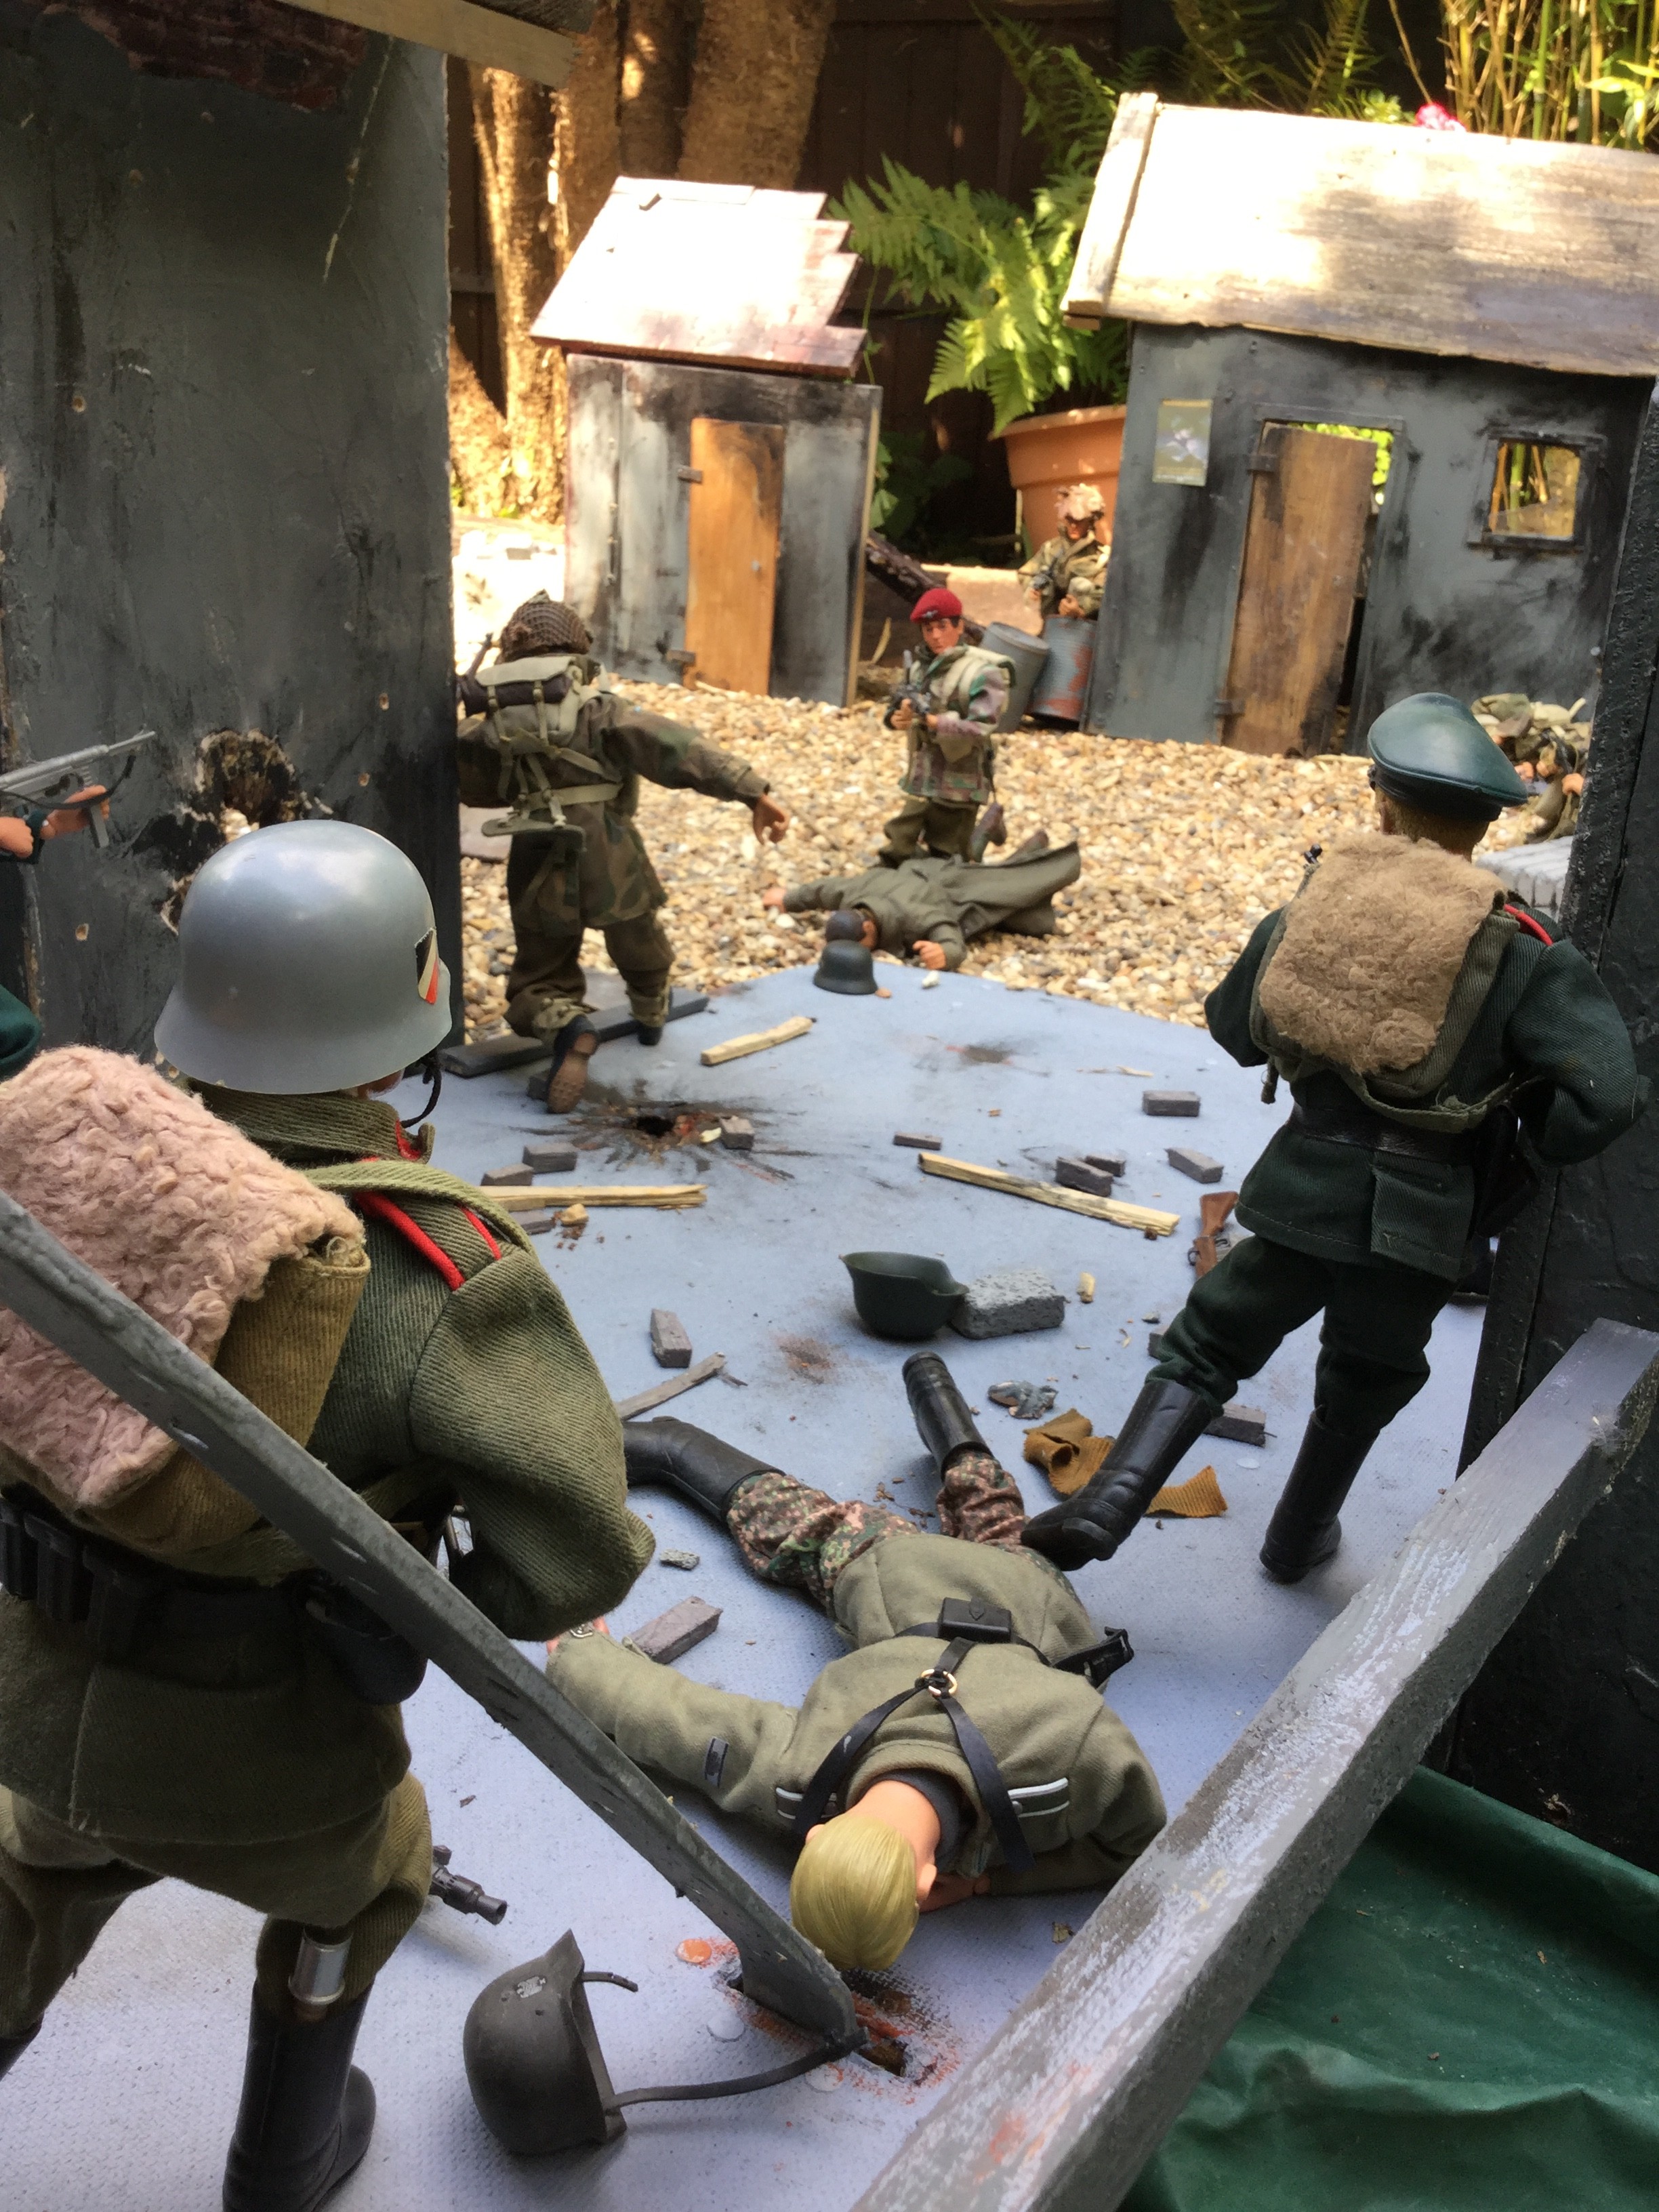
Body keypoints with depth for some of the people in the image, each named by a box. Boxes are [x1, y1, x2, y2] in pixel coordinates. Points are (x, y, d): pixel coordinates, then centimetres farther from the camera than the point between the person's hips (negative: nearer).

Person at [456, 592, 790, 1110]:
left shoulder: (493, 727, 0)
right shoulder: (597, 710, -8)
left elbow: (474, 787, 19)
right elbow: (674, 748, -20)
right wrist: (752, 791, -26)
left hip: (541, 878, 1)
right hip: (612, 866, -1)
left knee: (537, 984, 13)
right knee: (641, 951, 29)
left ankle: (566, 1028, -19)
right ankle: (652, 1017, 54)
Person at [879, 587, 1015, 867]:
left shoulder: (983, 673, -13)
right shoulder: (922, 666, 9)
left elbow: (980, 729, -22)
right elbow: (895, 709, 9)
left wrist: (931, 720, -30)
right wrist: (896, 718, -15)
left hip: (957, 789, -6)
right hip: (920, 786, 7)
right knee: (893, 858, 12)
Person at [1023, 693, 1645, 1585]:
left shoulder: (1312, 906, -2)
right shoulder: (1518, 954, -10)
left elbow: (1232, 1027, 11)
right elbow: (1604, 1098, -17)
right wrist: (1524, 1149, 1)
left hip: (1305, 1189, 1)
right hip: (1419, 1218, -1)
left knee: (1207, 1345, 16)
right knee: (1362, 1386, 23)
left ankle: (1108, 1503, 3)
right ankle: (1300, 1537, 40)